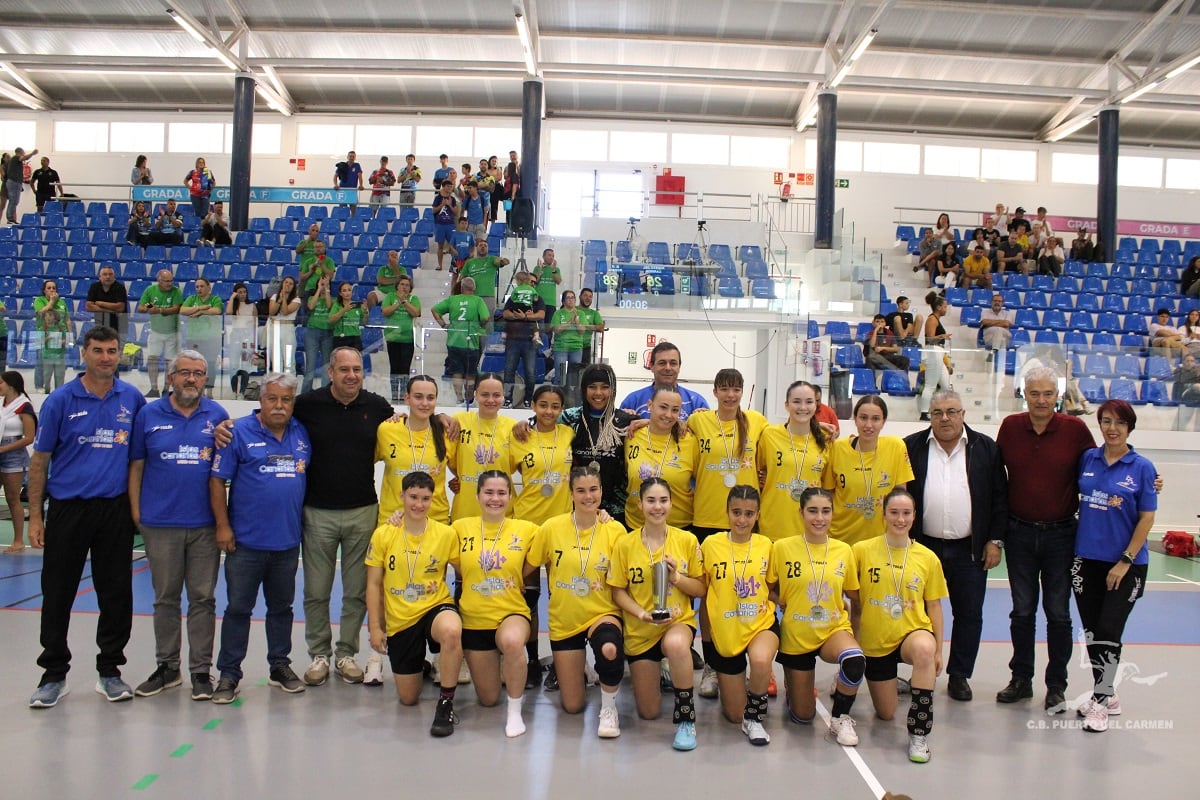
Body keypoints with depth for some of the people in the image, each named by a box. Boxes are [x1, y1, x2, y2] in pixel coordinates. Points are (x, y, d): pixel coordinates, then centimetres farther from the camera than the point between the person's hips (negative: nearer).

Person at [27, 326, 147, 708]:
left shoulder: (133, 399, 3)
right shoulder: (61, 400, -2)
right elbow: (39, 460, 0)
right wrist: (35, 516, -3)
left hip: (116, 509, 2)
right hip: (67, 509, -1)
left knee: (116, 593, 7)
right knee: (57, 594, 6)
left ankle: (109, 670, 20)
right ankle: (54, 674, 19)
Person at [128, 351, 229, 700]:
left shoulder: (217, 416, 3)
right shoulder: (149, 415, 3)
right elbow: (136, 467, 7)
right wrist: (136, 513, 2)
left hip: (205, 524, 0)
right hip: (160, 524, 1)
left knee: (203, 599, 5)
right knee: (165, 598, 11)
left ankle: (201, 670, 14)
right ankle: (167, 667, 24)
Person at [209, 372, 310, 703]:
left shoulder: (302, 435, 6)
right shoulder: (239, 432, -6)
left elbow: (311, 477, 15)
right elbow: (217, 480, -7)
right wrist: (223, 526, -11)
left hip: (287, 540, 4)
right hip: (246, 540, -4)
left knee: (281, 607, 15)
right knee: (238, 608, 4)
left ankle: (280, 666, 28)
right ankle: (229, 674, 14)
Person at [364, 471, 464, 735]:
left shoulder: (446, 533, -6)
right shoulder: (383, 534, -5)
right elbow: (373, 584, 1)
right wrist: (375, 627, -2)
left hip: (436, 606, -2)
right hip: (399, 619, 2)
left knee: (452, 631, -41)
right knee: (408, 698, 8)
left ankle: (445, 704, -22)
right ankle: (419, 666, 45)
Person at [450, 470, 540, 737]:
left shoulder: (527, 529, -5)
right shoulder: (461, 528, -2)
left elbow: (526, 569, 7)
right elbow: (461, 569, 9)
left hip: (512, 613, -2)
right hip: (474, 618, 2)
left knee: (512, 642, -40)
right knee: (488, 699, 10)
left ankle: (515, 712, -18)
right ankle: (502, 671, 45)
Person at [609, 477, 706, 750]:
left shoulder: (687, 540, -5)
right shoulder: (625, 544, -4)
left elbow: (700, 589, 0)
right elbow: (619, 591, -2)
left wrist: (676, 577, -19)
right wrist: (641, 613, -19)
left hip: (679, 621, -1)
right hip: (640, 630, 2)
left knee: (676, 645, -42)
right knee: (649, 713, 5)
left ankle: (686, 719, -20)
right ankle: (651, 674, 42)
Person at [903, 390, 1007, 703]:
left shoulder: (986, 448, 3)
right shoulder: (911, 448, 1)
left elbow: (1000, 497, 5)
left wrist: (995, 540, -1)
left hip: (970, 549, 0)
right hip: (923, 546, 0)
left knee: (969, 614, 7)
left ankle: (960, 675, 22)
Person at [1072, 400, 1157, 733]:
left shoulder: (1142, 467, -6)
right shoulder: (1087, 459, 3)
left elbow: (1147, 518, -7)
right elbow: (1075, 498, 13)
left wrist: (1125, 562, -11)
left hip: (1125, 564, -4)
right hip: (1086, 559, 4)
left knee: (1108, 631, -5)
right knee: (1091, 630, 10)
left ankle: (1101, 703, 10)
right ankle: (1106, 695, 27)